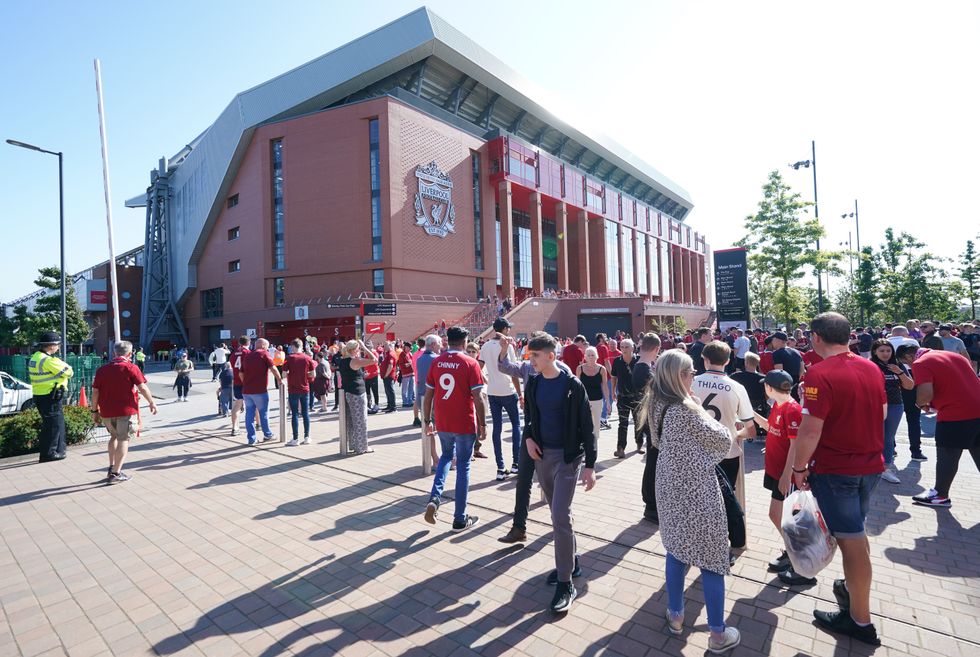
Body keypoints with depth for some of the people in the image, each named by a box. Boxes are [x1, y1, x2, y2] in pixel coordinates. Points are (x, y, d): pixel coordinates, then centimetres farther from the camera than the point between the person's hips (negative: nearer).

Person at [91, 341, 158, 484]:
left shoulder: (102, 369, 8)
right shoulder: (131, 368, -6)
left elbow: (95, 392, 7)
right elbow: (142, 388, -9)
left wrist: (94, 410, 14)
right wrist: (152, 403, 2)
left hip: (107, 412, 5)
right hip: (126, 411, -5)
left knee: (114, 436, 24)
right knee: (123, 439, 2)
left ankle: (111, 468, 23)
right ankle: (116, 474, 1)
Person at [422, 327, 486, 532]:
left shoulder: (436, 362, 1)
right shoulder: (470, 363, -11)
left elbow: (428, 395, 4)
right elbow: (478, 398, -13)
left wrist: (427, 421, 14)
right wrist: (482, 424, -4)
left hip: (442, 423, 4)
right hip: (465, 424, -4)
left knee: (446, 456, 27)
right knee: (463, 466, 9)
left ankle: (434, 498, 8)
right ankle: (460, 519, 17)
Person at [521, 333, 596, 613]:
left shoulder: (572, 385, -13)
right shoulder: (533, 384, 3)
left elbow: (586, 427, -10)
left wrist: (590, 465, -11)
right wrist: (528, 438, -4)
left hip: (567, 457, -5)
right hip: (542, 455, 6)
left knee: (560, 517, -10)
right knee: (558, 513, 17)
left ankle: (566, 584, 3)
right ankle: (570, 561, 37)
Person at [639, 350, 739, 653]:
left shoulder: (656, 406, 0)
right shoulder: (686, 410, -24)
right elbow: (724, 440, -12)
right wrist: (702, 412, 2)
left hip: (670, 487, 8)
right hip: (697, 492, -7)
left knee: (676, 550, 21)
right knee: (711, 559, 8)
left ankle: (675, 615, 34)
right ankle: (718, 634, 22)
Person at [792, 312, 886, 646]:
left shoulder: (820, 374, -22)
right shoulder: (871, 368, 0)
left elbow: (810, 431, -23)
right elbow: (883, 413, 13)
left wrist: (799, 467, -11)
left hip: (835, 468, -7)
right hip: (871, 464, 7)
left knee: (852, 540, 5)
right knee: (855, 532, 23)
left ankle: (860, 621, 20)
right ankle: (852, 588, 42)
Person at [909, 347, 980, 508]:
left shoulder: (920, 363, -9)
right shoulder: (955, 356, 16)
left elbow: (926, 393, -20)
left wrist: (921, 403, 2)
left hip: (954, 416, -7)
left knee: (947, 456, 6)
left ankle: (940, 495, 19)